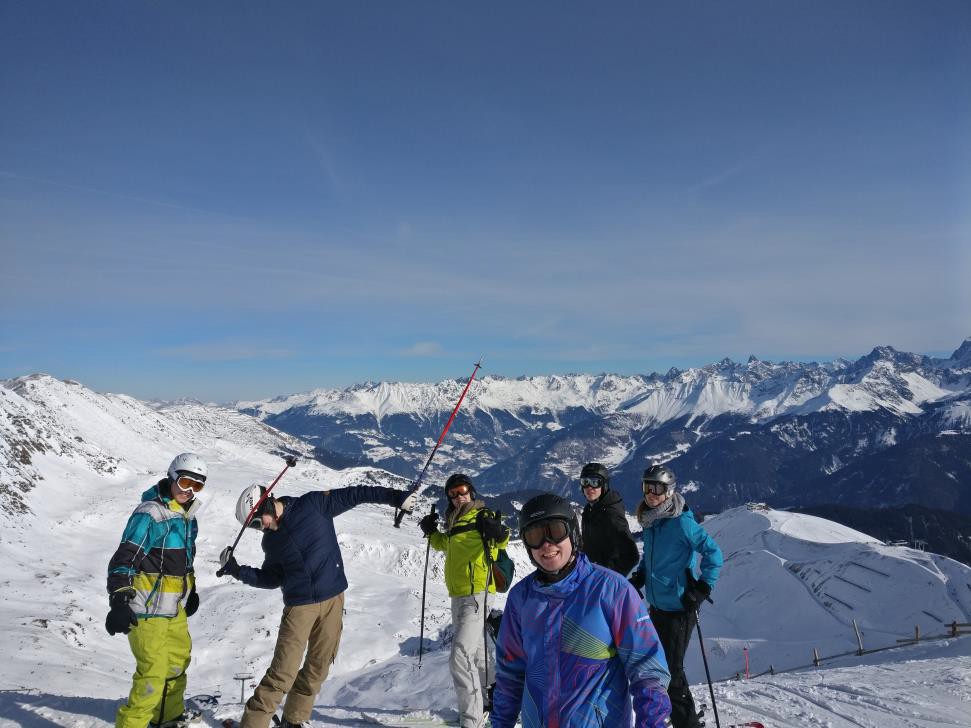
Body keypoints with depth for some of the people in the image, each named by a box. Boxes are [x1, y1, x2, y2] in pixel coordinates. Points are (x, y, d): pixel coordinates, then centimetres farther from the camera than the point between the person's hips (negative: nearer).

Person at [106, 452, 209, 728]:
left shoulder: (188, 515, 8)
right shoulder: (149, 513, -19)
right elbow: (123, 560, -23)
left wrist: (191, 590, 27)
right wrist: (119, 602, -29)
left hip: (175, 607, 9)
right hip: (147, 607, -9)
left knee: (179, 659, 22)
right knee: (153, 671, -8)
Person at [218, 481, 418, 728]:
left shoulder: (313, 504, -4)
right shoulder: (270, 541, 7)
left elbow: (354, 495, -2)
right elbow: (271, 578, 15)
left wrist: (395, 497, -6)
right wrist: (238, 571, 3)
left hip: (333, 599, -1)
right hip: (299, 606, 1)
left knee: (318, 667, 6)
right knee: (282, 673, -8)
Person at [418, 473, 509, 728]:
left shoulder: (481, 516, -10)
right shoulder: (454, 521, 13)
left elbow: (501, 540, -25)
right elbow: (445, 545, 31)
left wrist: (498, 533, -45)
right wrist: (432, 532, 15)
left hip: (475, 594, -9)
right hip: (458, 595, 9)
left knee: (460, 657, -15)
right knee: (475, 650, 22)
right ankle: (488, 699, 41)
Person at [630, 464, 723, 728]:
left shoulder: (681, 522, -18)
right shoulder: (650, 522, 6)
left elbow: (713, 553, -16)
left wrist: (702, 589, -18)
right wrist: (638, 578, 10)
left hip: (678, 608, -8)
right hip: (657, 606, 8)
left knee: (671, 669, -1)